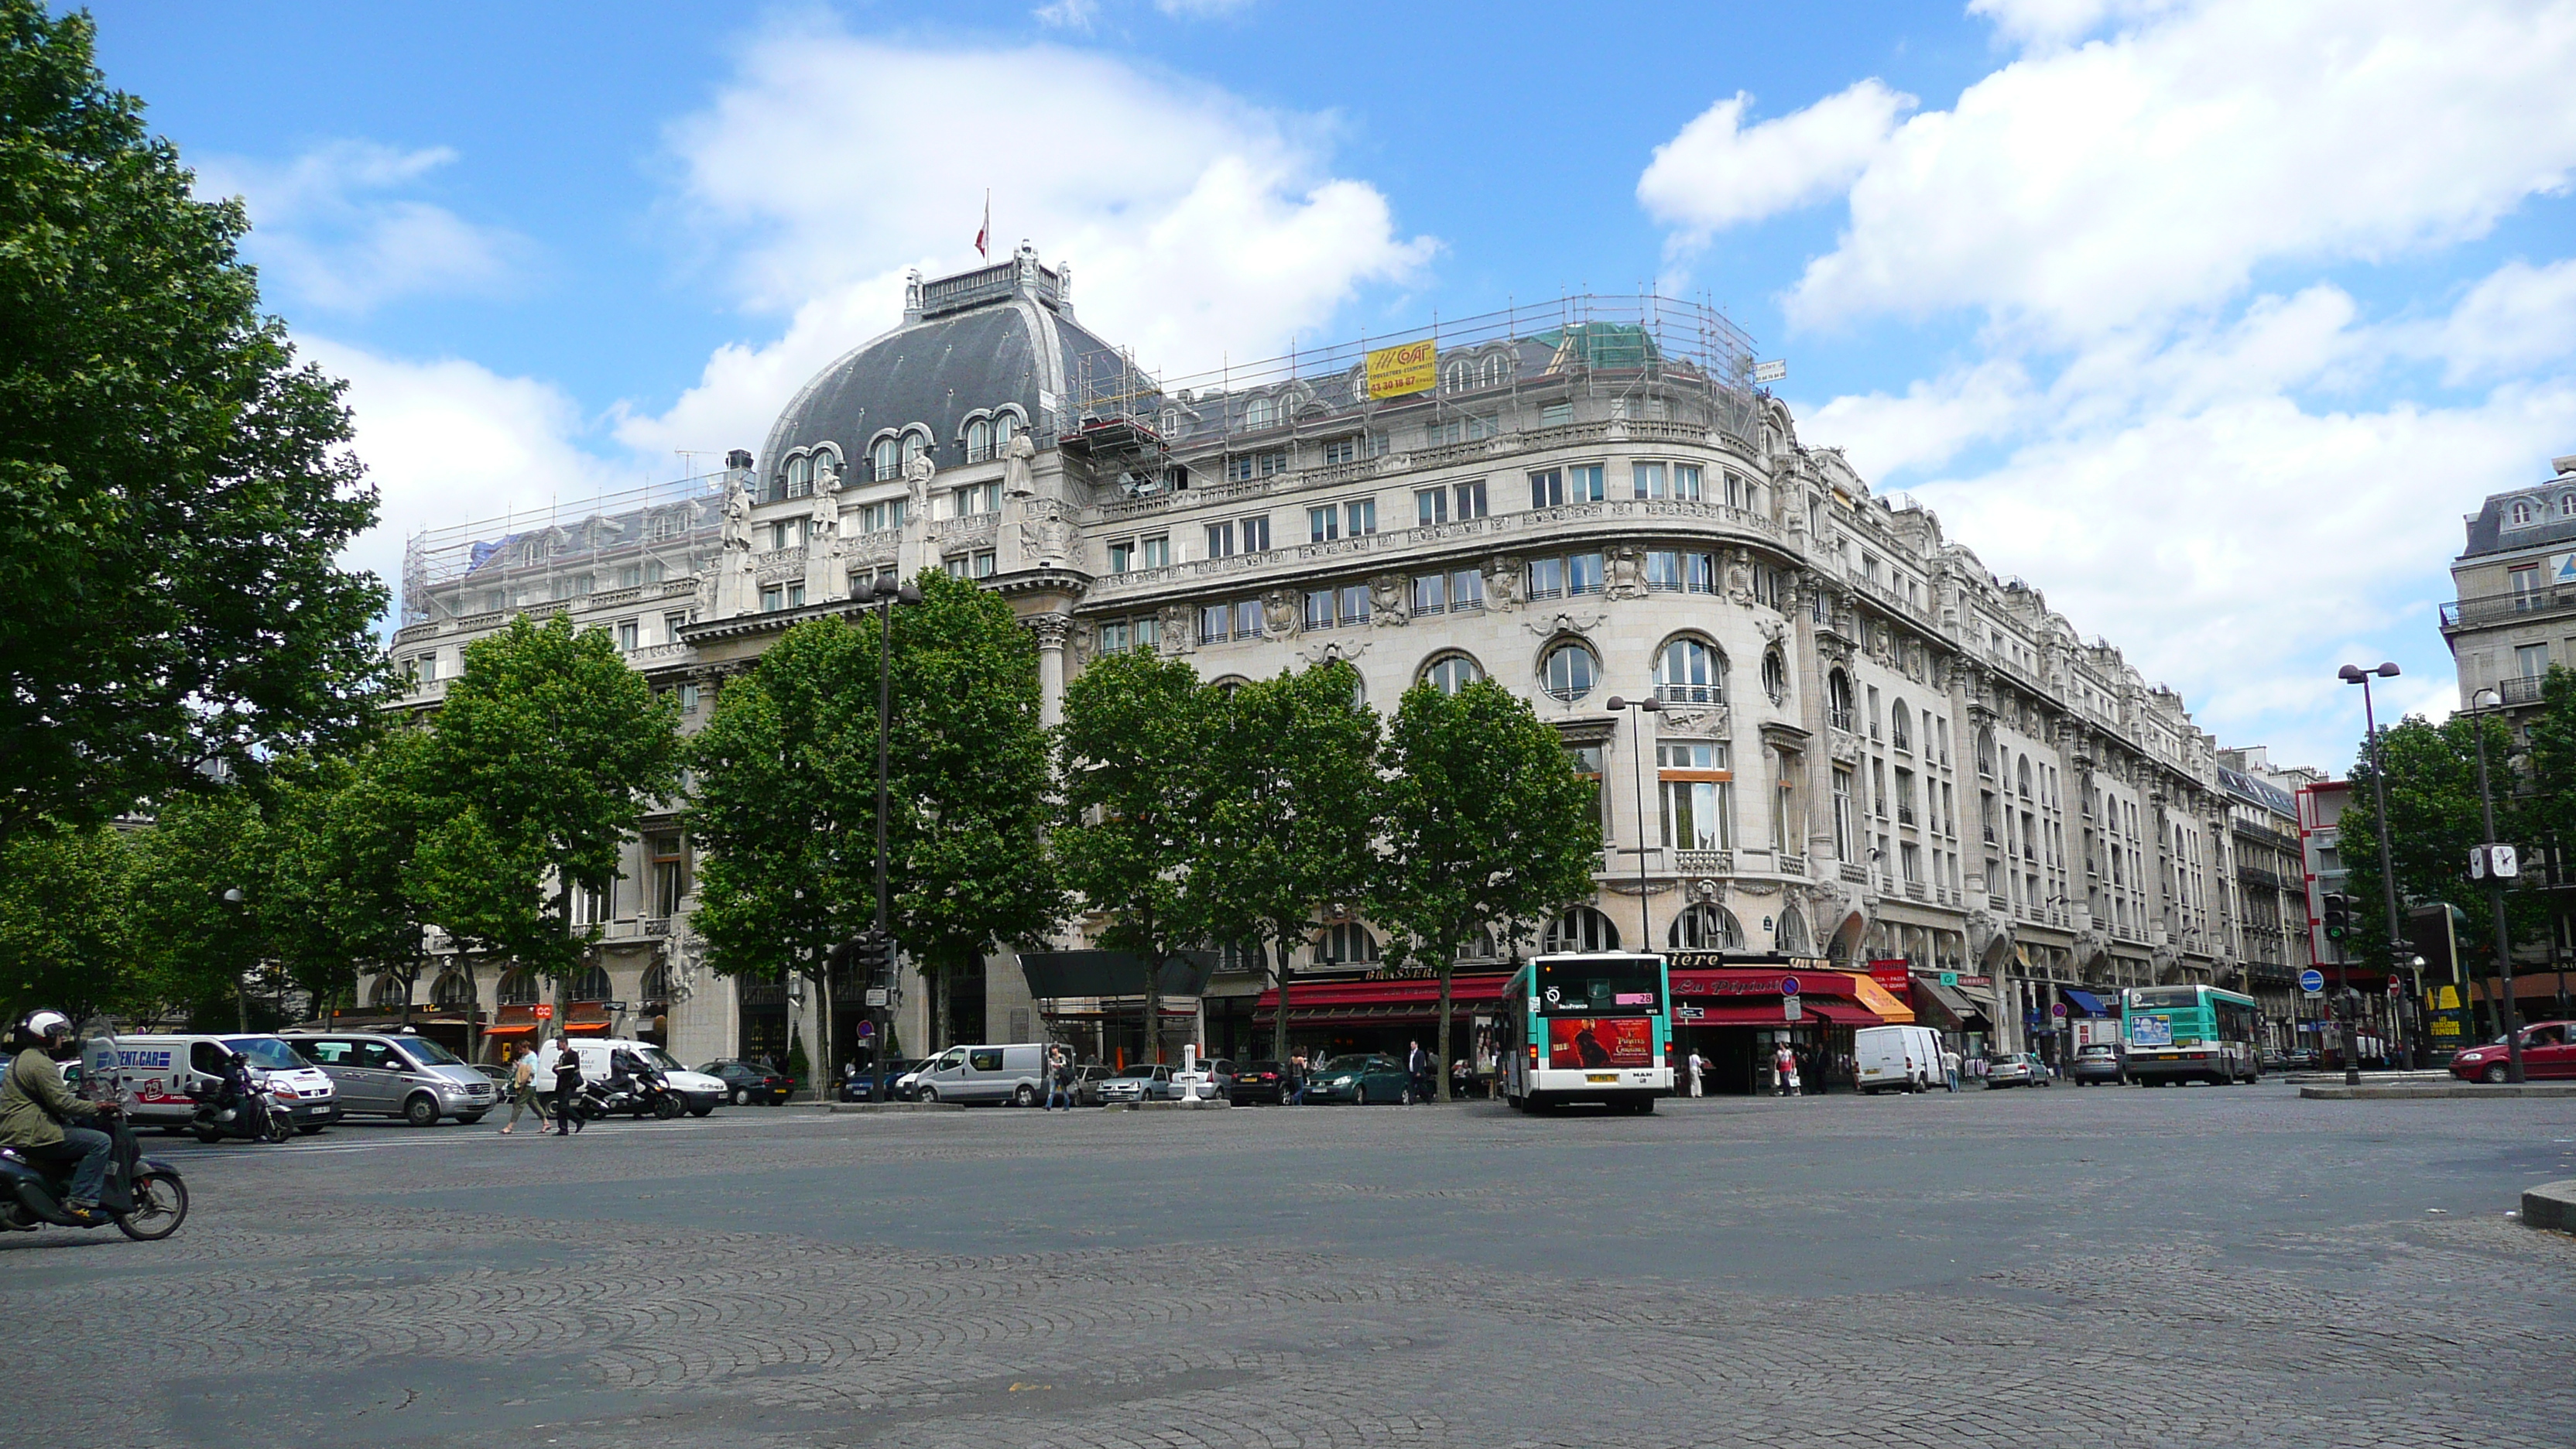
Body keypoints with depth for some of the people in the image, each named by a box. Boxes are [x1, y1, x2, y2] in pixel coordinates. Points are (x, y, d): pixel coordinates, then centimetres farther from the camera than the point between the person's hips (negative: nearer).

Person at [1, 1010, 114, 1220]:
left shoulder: (20, 1060, 21)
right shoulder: (40, 1064, -14)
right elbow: (61, 1102, -21)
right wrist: (96, 1108, -12)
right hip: (33, 1134, -11)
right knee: (100, 1142, -17)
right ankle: (79, 1201, -22)